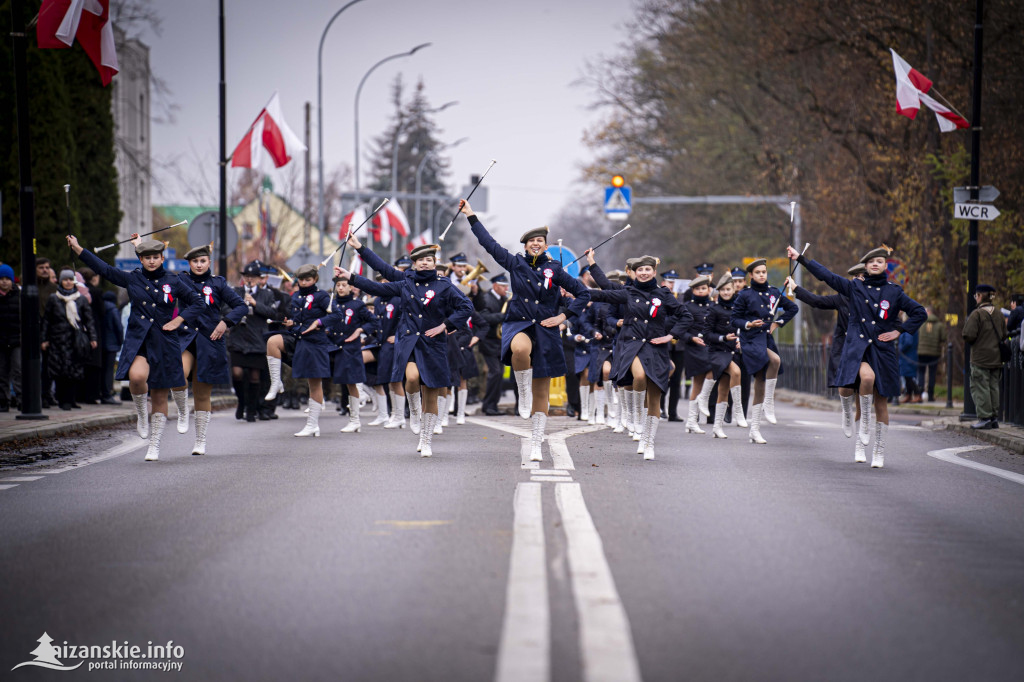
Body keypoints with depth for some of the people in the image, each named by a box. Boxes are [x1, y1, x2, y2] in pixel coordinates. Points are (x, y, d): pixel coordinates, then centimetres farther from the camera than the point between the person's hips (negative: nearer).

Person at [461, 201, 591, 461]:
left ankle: (536, 446, 10)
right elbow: (489, 243, 9)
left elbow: (583, 294, 6)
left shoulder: (554, 270, 2)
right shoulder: (515, 264, 4)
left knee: (542, 393, 3)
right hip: (518, 325, -1)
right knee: (521, 348, -41)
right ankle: (523, 394, -17)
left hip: (545, 330, 1)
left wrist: (563, 316, -4)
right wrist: (471, 216, 11)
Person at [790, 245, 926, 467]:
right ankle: (864, 421, -11)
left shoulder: (894, 292, 6)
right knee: (867, 376, -34)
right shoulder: (854, 287, 7)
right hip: (857, 347, -1)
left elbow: (920, 313, 8)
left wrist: (899, 331, 1)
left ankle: (879, 451, 13)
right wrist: (800, 258, 6)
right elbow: (826, 275, 8)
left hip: (882, 349, 1)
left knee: (880, 401, 3)